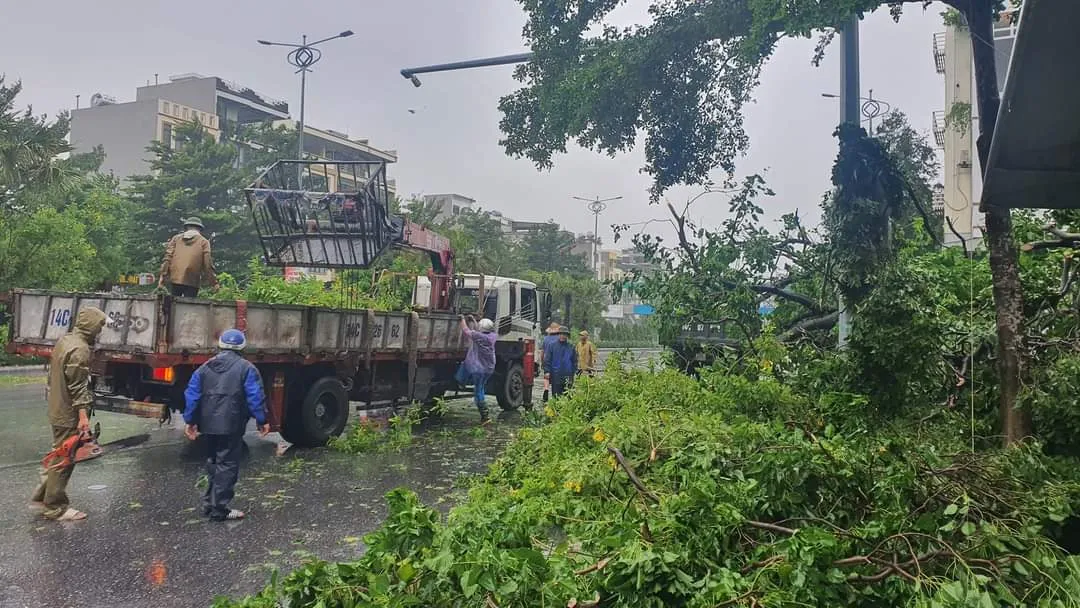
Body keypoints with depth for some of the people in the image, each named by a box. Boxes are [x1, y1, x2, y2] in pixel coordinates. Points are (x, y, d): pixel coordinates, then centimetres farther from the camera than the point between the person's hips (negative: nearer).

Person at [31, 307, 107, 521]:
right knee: (65, 460, 0)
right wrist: (83, 416, -24)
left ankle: (42, 495, 28)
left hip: (57, 410, 10)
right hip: (70, 415, -10)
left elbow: (54, 375, 20)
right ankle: (55, 508, 9)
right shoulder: (79, 349, -21)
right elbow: (78, 386, -24)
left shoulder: (64, 341, 11)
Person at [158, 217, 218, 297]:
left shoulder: (176, 238, 16)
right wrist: (214, 283, 1)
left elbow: (167, 258, 6)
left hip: (174, 279, 3)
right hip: (191, 282, -3)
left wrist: (162, 277, 5)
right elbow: (208, 264, -2)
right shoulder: (203, 242, 6)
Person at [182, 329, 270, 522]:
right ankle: (219, 509, 1)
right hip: (231, 426, -6)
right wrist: (262, 421, -4)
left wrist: (190, 421, 13)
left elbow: (192, 394, 9)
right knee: (227, 465, 0)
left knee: (213, 463, 19)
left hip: (208, 425, 6)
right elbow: (256, 397, -10)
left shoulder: (205, 367, 11)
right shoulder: (246, 368, -4)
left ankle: (209, 503, 26)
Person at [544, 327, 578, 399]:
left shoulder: (571, 347, 8)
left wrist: (574, 371, 4)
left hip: (568, 376, 2)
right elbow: (547, 360, 1)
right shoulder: (553, 346, 2)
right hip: (556, 376, -2)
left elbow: (575, 361, 12)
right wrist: (547, 371, -8)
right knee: (556, 395, 1)